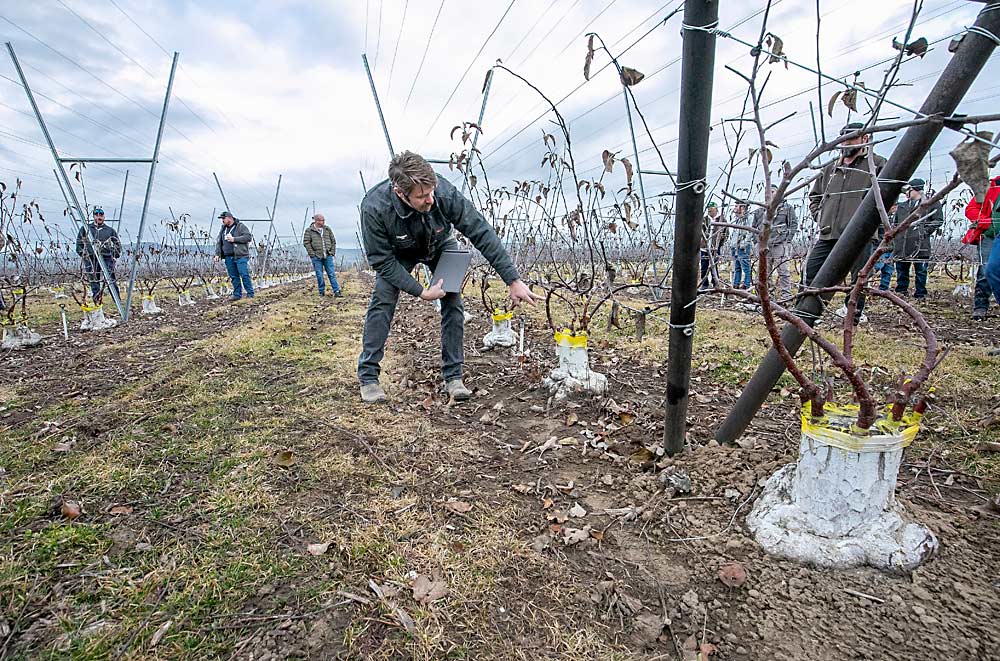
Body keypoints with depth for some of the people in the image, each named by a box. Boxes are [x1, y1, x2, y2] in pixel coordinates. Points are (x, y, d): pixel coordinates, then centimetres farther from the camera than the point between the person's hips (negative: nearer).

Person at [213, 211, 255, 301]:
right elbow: (218, 242, 21)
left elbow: (248, 237, -12)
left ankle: (250, 294, -4)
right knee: (234, 277, 6)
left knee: (244, 275, -10)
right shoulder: (222, 229, 19)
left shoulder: (240, 226, -1)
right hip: (228, 257, 6)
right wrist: (217, 254, 11)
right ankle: (237, 295, 11)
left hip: (240, 256, -6)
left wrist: (234, 239, -15)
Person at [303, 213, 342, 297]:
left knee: (331, 274, 0)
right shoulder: (309, 230, 1)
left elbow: (333, 241, 14)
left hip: (328, 256, 2)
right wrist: (312, 254, -8)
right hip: (316, 257, -2)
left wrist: (332, 252, 5)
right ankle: (322, 292, 13)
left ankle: (336, 291, -1)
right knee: (319, 275, 3)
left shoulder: (327, 229, 10)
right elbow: (306, 242, -1)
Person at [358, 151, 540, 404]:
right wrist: (421, 292, -31)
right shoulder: (374, 208, -38)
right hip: (398, 253, -1)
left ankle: (453, 377, 0)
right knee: (382, 302, -16)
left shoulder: (445, 194, -38)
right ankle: (368, 377, -2)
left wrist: (514, 280, -33)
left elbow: (482, 234, -31)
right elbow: (382, 260, -26)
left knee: (453, 303, -11)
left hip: (440, 246, 1)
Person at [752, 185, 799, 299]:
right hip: (764, 245, 4)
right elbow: (754, 227, 22)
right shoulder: (760, 210, 15)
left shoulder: (787, 207, 7)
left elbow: (794, 224, 6)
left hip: (781, 244, -3)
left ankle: (786, 296, -5)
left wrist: (787, 239, -4)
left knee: (783, 271, -7)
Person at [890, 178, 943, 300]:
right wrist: (895, 237, 10)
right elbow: (894, 222, 22)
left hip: (920, 244, -4)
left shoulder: (931, 204, 5)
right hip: (901, 244, 4)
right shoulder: (901, 206, 18)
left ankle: (920, 294, 10)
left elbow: (938, 220, 3)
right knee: (901, 270, 8)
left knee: (920, 271, 2)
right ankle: (901, 292, 17)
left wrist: (925, 231, -8)